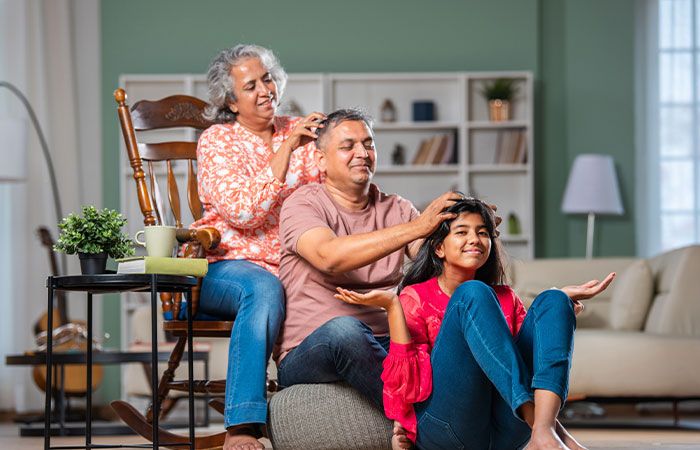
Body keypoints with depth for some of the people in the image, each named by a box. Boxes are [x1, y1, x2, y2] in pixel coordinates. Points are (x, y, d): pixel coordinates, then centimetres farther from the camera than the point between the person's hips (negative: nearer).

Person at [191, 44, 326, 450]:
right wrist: (286, 150, -14)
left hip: (296, 267, 4)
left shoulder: (299, 133, 16)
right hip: (225, 267, -4)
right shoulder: (216, 142, 3)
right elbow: (244, 212, -13)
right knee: (264, 289, -39)